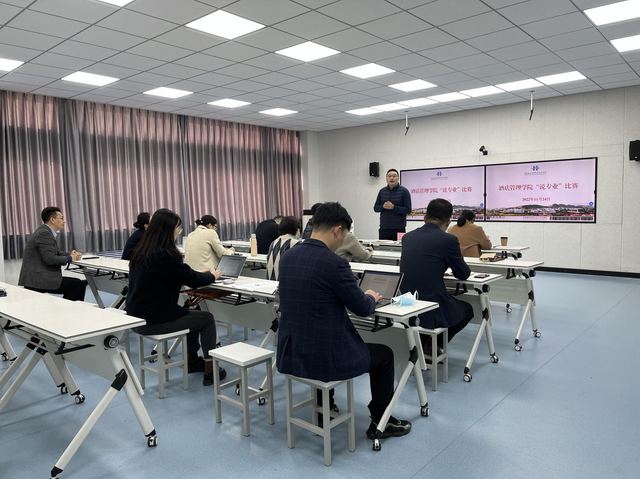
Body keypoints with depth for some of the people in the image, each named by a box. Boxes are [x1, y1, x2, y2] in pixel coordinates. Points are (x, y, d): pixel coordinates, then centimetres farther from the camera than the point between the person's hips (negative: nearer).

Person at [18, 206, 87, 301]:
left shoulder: (45, 231, 14)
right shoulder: (44, 233, -16)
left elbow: (55, 253, 20)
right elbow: (50, 259, -24)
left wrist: (70, 254, 2)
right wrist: (69, 258, -10)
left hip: (37, 277, 10)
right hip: (37, 280, -10)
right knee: (78, 285, -8)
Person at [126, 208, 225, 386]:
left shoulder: (141, 252, 7)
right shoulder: (165, 255, -21)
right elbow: (192, 280, -13)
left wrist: (204, 274, 14)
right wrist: (212, 275, 7)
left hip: (137, 317, 9)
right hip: (154, 321, -9)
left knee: (191, 314, 27)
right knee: (207, 318, 8)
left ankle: (193, 360, 39)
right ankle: (210, 370, 12)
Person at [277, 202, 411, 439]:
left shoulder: (287, 257, 2)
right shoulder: (334, 263, -20)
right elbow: (362, 308, -10)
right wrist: (371, 297, 13)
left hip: (290, 354, 7)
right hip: (325, 357, -7)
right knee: (384, 354, 18)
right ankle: (380, 422, 31)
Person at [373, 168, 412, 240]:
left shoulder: (404, 191, -2)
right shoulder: (382, 191, 11)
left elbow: (408, 210, -7)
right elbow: (375, 208, 12)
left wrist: (393, 207, -18)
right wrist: (383, 207, -9)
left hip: (398, 229, -4)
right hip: (383, 228, 4)